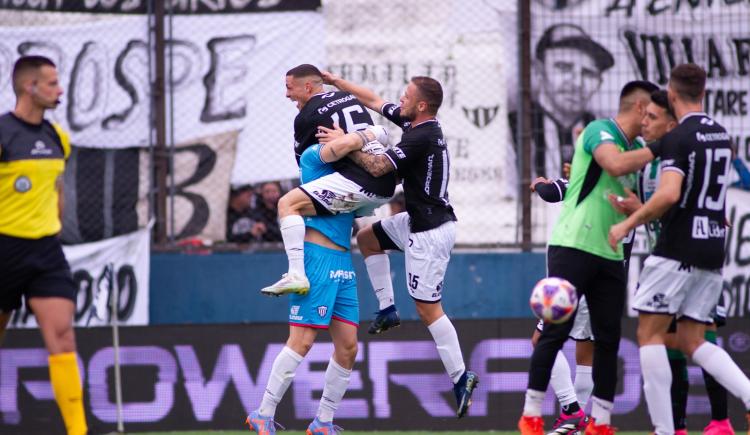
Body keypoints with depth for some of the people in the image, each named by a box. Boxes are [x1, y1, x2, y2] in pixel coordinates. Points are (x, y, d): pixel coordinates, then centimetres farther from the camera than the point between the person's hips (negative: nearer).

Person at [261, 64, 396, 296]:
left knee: (288, 204, -8)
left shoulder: (306, 117, 0)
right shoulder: (351, 99, 21)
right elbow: (381, 134, 34)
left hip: (358, 180, -9)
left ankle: (296, 275, -22)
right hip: (386, 186, 9)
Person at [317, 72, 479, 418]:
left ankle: (460, 377, -3)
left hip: (429, 233, -10)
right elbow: (374, 101, 17)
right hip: (417, 220, 10)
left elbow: (377, 167, -28)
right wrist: (336, 81, 17)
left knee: (428, 309, -6)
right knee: (367, 238, 24)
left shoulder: (421, 137, -24)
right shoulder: (415, 122, 5)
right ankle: (387, 309, 23)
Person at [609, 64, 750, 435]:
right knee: (691, 341, 11)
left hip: (679, 249, -7)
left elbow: (669, 195, -26)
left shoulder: (678, 139, -12)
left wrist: (628, 223, -14)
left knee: (650, 332, -1)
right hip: (714, 250, 7)